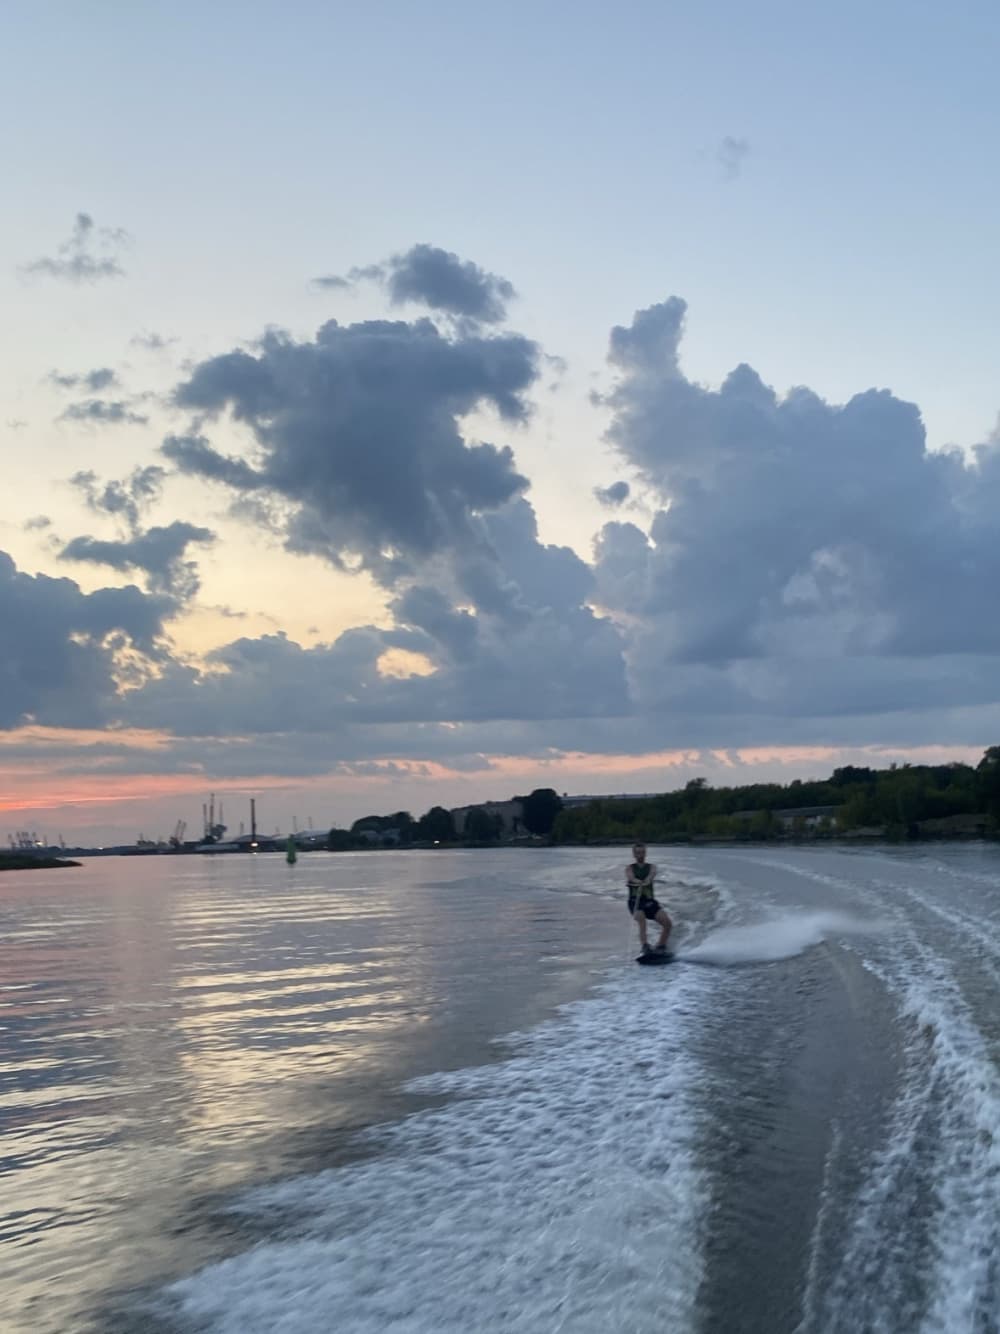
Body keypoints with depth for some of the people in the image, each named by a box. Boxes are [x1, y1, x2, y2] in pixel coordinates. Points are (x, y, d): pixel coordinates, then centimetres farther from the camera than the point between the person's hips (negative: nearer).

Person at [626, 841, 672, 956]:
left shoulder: (651, 866, 14)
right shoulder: (630, 868, 10)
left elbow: (653, 873, -11)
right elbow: (630, 877, -14)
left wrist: (648, 879, -37)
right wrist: (639, 882, -39)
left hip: (650, 901, 3)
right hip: (635, 901, -3)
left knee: (667, 923, -13)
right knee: (641, 921, -32)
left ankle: (660, 947, 4)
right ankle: (645, 947, -41)